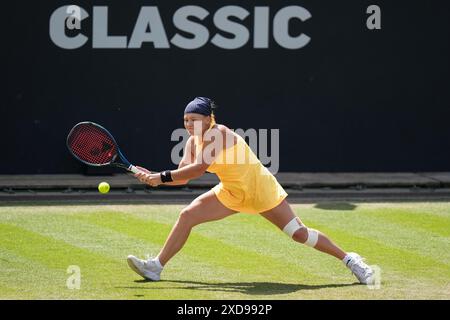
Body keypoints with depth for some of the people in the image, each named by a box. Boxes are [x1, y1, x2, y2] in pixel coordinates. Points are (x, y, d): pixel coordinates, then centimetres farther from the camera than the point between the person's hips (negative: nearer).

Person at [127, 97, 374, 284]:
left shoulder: (217, 134, -26)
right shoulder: (193, 141, -2)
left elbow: (198, 169, -37)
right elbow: (182, 176, -1)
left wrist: (162, 177, -35)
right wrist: (154, 177, -17)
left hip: (260, 189, -7)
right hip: (231, 194, 7)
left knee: (298, 233, -10)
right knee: (186, 216, -5)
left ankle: (349, 260, 3)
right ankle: (156, 267, 0)